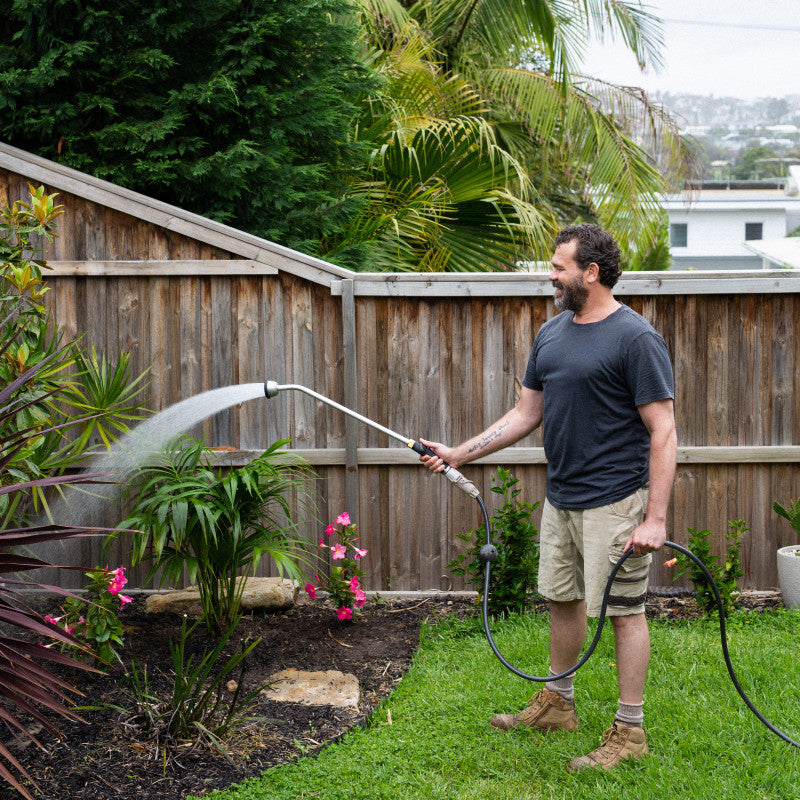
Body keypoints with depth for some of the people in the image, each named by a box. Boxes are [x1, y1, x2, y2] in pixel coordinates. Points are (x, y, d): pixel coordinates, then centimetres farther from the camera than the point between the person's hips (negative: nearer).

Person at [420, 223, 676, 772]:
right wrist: (458, 454, 12)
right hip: (561, 498, 8)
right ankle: (557, 704, 34)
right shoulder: (552, 333, 10)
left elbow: (663, 433, -16)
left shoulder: (636, 338, -14)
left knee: (623, 609, 0)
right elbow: (526, 414, 17)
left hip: (614, 501, -8)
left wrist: (655, 518, -20)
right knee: (562, 598, 17)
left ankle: (631, 730, 10)